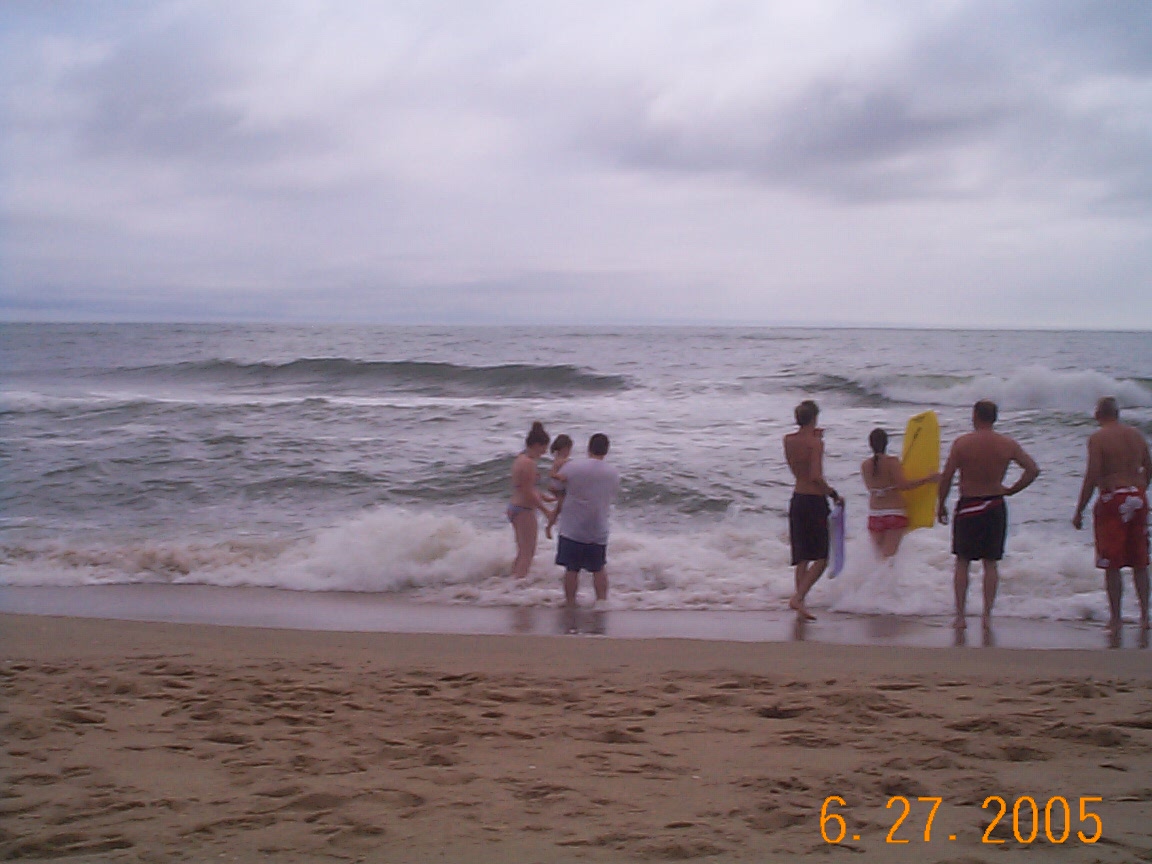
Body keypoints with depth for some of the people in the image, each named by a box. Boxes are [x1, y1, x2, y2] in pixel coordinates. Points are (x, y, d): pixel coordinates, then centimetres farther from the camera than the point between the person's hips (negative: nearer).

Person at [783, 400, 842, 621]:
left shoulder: (788, 440, 5)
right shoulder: (816, 442, -15)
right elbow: (816, 476, -24)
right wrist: (833, 494, -11)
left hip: (797, 500, 7)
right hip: (815, 501, -7)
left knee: (802, 557, 14)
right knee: (822, 557, 1)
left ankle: (800, 605, 13)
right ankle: (798, 598, -12)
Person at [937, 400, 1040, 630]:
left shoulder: (961, 443, -9)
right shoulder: (1008, 445, -2)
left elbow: (946, 477, -8)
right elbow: (1033, 470, -3)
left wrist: (941, 505, 4)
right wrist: (1011, 490, 7)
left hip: (968, 506, -2)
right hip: (995, 507, 2)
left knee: (962, 562, 7)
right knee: (991, 563, 10)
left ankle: (960, 616, 5)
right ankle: (987, 615, 8)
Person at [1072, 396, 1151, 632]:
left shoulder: (1098, 438, -10)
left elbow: (1092, 476, -15)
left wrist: (1079, 511, -10)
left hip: (1112, 500, -6)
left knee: (1111, 566, 1)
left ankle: (1116, 619, 2)